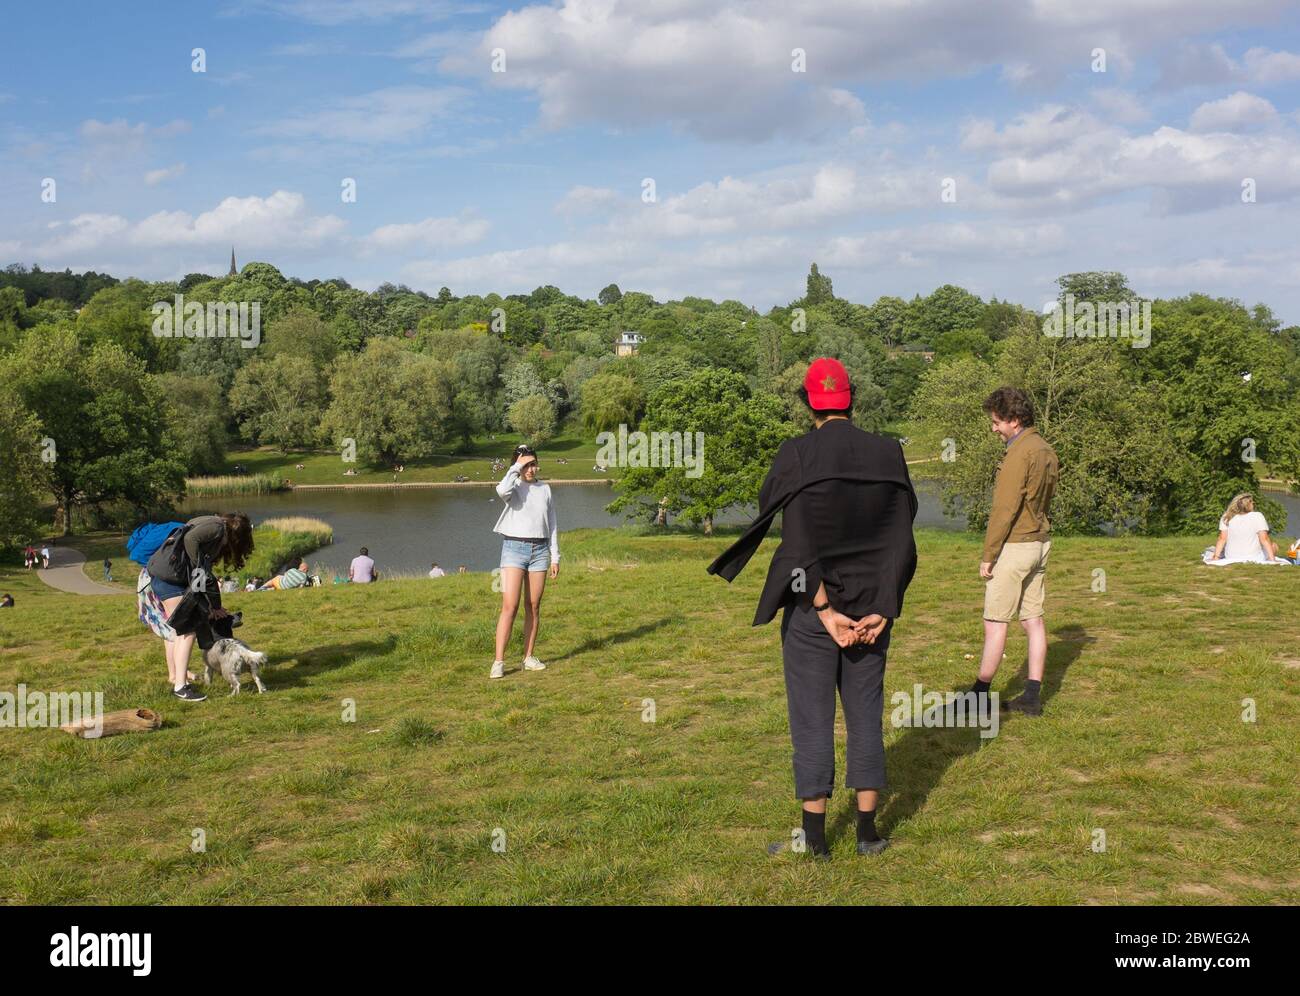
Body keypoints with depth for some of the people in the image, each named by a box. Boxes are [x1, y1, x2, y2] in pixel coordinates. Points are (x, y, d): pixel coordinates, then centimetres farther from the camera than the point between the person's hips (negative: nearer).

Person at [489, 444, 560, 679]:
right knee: (510, 606, -11)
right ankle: (499, 661, -12)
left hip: (539, 549, 4)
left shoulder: (545, 489, 11)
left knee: (534, 606, 5)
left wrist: (555, 556, 11)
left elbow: (552, 525, 14)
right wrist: (516, 468, -14)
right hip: (514, 547, -4)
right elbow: (502, 491, -28)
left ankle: (528, 657, 13)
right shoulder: (514, 486, 0)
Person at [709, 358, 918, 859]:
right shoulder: (888, 453, 1)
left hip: (812, 608, -3)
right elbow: (901, 540, -2)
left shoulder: (796, 455, -11)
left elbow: (801, 544, -16)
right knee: (866, 716, 13)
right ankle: (868, 832, 18)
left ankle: (814, 838, 10)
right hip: (872, 606, 4)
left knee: (811, 721, 4)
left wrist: (825, 611, -13)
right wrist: (882, 611, -3)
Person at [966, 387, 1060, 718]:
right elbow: (1043, 501, 14)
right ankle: (1032, 697, 11)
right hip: (1040, 542, 9)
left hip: (1013, 545, -9)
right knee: (1033, 619, 9)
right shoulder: (1047, 451, 11)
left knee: (995, 622, -2)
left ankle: (980, 695, 5)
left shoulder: (1019, 453, -17)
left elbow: (1005, 508, -19)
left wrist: (987, 555, -15)